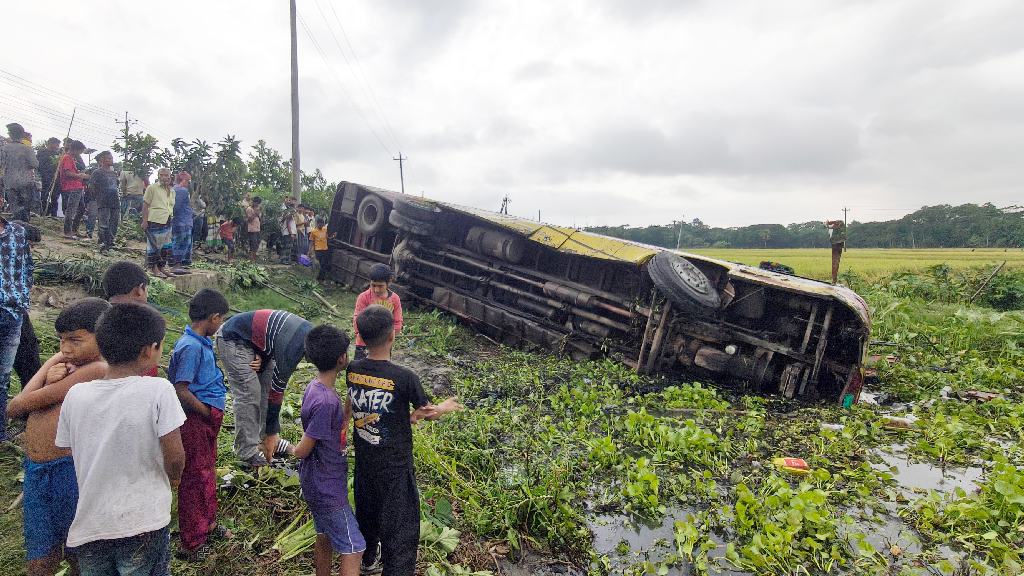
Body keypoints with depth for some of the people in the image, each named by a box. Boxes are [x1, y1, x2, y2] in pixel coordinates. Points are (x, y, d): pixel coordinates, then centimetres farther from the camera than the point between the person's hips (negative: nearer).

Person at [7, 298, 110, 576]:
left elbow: (19, 406, -11)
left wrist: (47, 365, 3)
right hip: (35, 471, 8)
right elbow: (14, 410, 6)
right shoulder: (67, 368, 11)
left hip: (70, 470, -8)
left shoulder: (97, 370, -17)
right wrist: (49, 379, -10)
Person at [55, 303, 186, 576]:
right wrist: (173, 477, 5)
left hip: (87, 530, 4)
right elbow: (174, 459, -16)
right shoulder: (157, 390, -18)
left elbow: (69, 451, 5)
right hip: (144, 526, -3)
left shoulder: (75, 395, -5)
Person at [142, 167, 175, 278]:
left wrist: (172, 221, 20)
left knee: (165, 246, 10)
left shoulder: (172, 191, 19)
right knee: (154, 245, -4)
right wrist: (145, 220, -10)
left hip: (167, 223, 7)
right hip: (155, 220, -6)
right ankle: (153, 268, 1)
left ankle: (161, 267, 19)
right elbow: (145, 205, -3)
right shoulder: (152, 188, 1)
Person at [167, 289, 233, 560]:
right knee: (194, 477, 4)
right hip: (194, 421, -10)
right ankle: (191, 544, 19)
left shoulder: (201, 343, 6)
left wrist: (218, 380, 7)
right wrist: (208, 412, -16)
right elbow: (181, 391, -25)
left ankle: (208, 523, 42)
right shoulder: (191, 347, -23)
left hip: (207, 419, 10)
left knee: (207, 471, 23)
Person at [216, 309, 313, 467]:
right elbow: (276, 392, -24)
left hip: (255, 341, 9)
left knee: (267, 387, 7)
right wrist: (271, 435, -14)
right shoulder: (291, 351, -32)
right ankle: (247, 452, 2)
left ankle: (266, 439, 18)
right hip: (233, 339, -9)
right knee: (249, 394, -10)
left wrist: (260, 356, -15)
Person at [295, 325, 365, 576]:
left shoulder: (316, 387, -1)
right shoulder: (325, 402, -31)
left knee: (325, 537, 25)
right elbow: (302, 451, -23)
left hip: (318, 484, 9)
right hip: (328, 490, -9)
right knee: (353, 549, 3)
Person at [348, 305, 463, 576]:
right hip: (395, 465, -6)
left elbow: (372, 409, -2)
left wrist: (409, 415, -7)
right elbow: (428, 413, -12)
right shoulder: (404, 377, -27)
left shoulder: (352, 370, -12)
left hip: (363, 459, 6)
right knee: (399, 525, 11)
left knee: (366, 510, 29)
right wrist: (443, 408, 9)